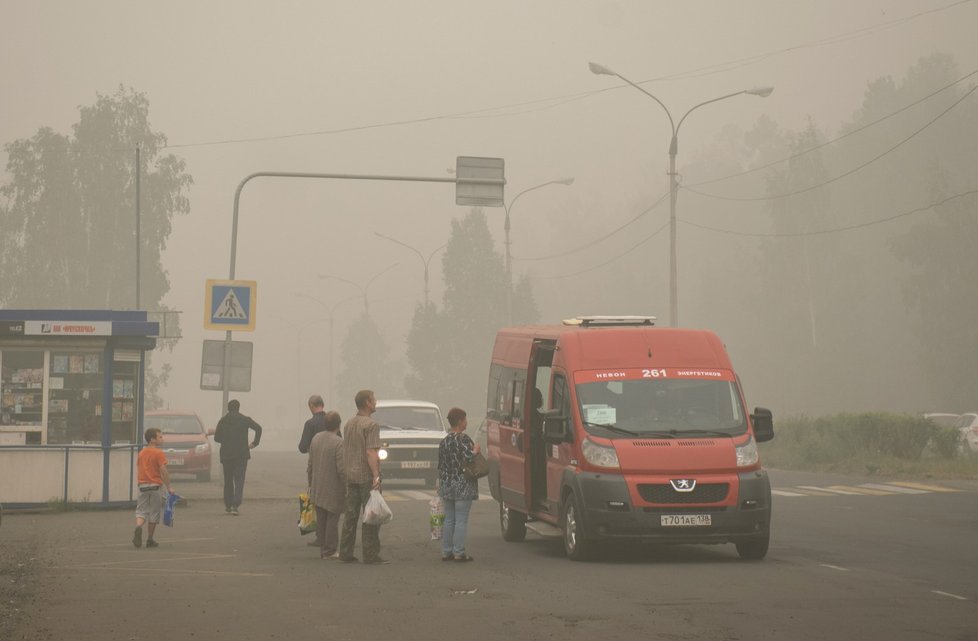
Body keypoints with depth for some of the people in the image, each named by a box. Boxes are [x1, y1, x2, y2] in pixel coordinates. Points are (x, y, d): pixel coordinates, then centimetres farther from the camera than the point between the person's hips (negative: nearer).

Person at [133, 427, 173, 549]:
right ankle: (150, 540, 12)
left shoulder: (141, 452, 9)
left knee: (141, 511, 7)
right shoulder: (159, 453, -10)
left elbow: (139, 469, 13)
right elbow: (163, 471, -15)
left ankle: (138, 526, -25)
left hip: (142, 485, 4)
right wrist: (169, 487, -9)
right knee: (154, 514, 7)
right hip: (155, 485, -4)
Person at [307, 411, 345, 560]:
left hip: (317, 488, 7)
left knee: (321, 520, 11)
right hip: (333, 489, -7)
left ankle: (323, 549, 16)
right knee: (332, 519, 0)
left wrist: (311, 484, 21)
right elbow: (341, 469, -19)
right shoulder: (338, 443, -17)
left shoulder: (316, 438, 5)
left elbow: (310, 465, 11)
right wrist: (347, 488, -10)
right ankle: (330, 551, 1)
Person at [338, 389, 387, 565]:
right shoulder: (371, 425, -12)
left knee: (350, 515, 9)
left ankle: (346, 553, 9)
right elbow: (371, 453, -20)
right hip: (367, 477, -8)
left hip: (350, 476, 8)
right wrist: (376, 476, -22)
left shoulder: (349, 424, 13)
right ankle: (371, 555, -4)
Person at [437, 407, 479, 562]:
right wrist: (476, 450, -6)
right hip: (463, 486, -7)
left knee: (449, 520, 12)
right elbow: (468, 458, -25)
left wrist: (441, 485, 20)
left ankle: (446, 552, 14)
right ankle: (459, 552, -4)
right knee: (461, 520, -4)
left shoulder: (444, 441, 11)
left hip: (447, 485, 7)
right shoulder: (463, 438, -12)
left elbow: (441, 466, 14)